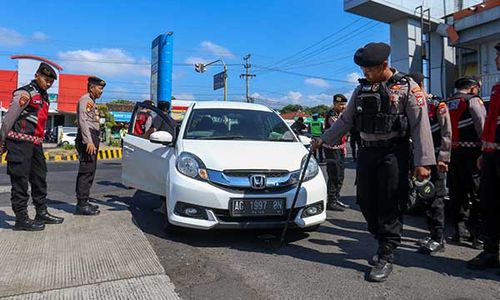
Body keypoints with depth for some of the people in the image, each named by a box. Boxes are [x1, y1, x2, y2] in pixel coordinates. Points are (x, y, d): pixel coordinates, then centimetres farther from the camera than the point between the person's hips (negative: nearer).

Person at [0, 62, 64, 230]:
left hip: (36, 143, 9)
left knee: (39, 178, 12)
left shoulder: (43, 96, 18)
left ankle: (42, 213, 20)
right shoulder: (25, 93, -9)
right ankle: (21, 218, 2)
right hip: (20, 142, -9)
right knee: (20, 180, -4)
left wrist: (39, 138, 16)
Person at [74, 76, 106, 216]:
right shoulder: (85, 99, -6)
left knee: (89, 171, 11)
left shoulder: (92, 102, 25)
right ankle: (82, 205, -11)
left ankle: (83, 202, 17)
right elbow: (83, 121, -17)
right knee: (86, 171, -12)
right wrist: (88, 141, -25)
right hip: (87, 138, -10)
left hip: (92, 138, 10)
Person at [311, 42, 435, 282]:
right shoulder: (362, 89, 11)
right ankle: (383, 242, 29)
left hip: (393, 152, -5)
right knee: (366, 201, 8)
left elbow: (421, 125, -9)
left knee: (390, 205, -3)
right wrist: (324, 139, 11)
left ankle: (386, 257, 7)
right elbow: (346, 120, 16)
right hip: (367, 151, 5)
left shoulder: (407, 87, -4)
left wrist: (423, 162, -15)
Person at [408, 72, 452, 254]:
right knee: (425, 198, 11)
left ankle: (438, 240, 2)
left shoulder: (438, 105, -6)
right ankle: (433, 234, 23)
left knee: (435, 199, -5)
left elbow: (446, 134, -12)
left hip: (435, 160, -7)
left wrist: (443, 158, -18)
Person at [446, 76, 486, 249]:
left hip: (452, 152, 6)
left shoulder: (446, 103, 14)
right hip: (471, 151, -6)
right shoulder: (473, 100, -3)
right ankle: (477, 234, 2)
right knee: (477, 193, 0)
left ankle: (460, 230, 17)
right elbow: (482, 127, -11)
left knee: (457, 192, 11)